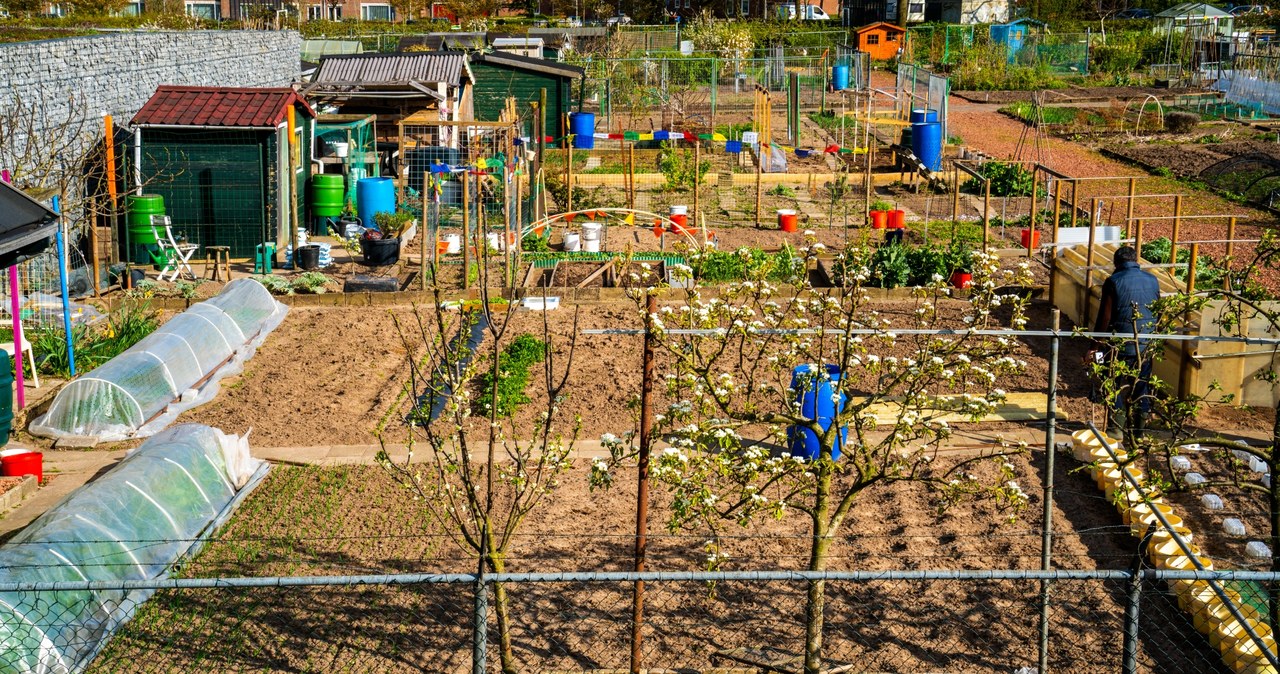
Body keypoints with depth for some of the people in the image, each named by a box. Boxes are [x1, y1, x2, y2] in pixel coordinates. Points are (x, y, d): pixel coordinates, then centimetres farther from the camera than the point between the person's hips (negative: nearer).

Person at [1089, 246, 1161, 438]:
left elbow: (1105, 317, -11)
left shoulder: (1114, 281, -10)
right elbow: (1158, 314, 12)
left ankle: (1115, 428, 9)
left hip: (1122, 344, -4)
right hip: (1147, 346, 4)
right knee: (1142, 387, 14)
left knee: (1117, 386, 7)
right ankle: (1139, 428, 20)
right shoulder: (1153, 281, 4)